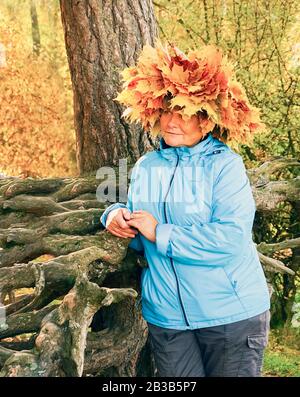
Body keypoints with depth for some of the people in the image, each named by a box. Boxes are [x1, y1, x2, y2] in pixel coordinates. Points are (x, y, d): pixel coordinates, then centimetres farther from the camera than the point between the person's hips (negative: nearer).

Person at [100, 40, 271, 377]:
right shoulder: (145, 166, 7)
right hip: (166, 315, 4)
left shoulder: (225, 164, -10)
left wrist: (160, 233, -17)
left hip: (231, 314, -4)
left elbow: (231, 238, -22)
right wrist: (116, 215, -4)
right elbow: (139, 238, 18)